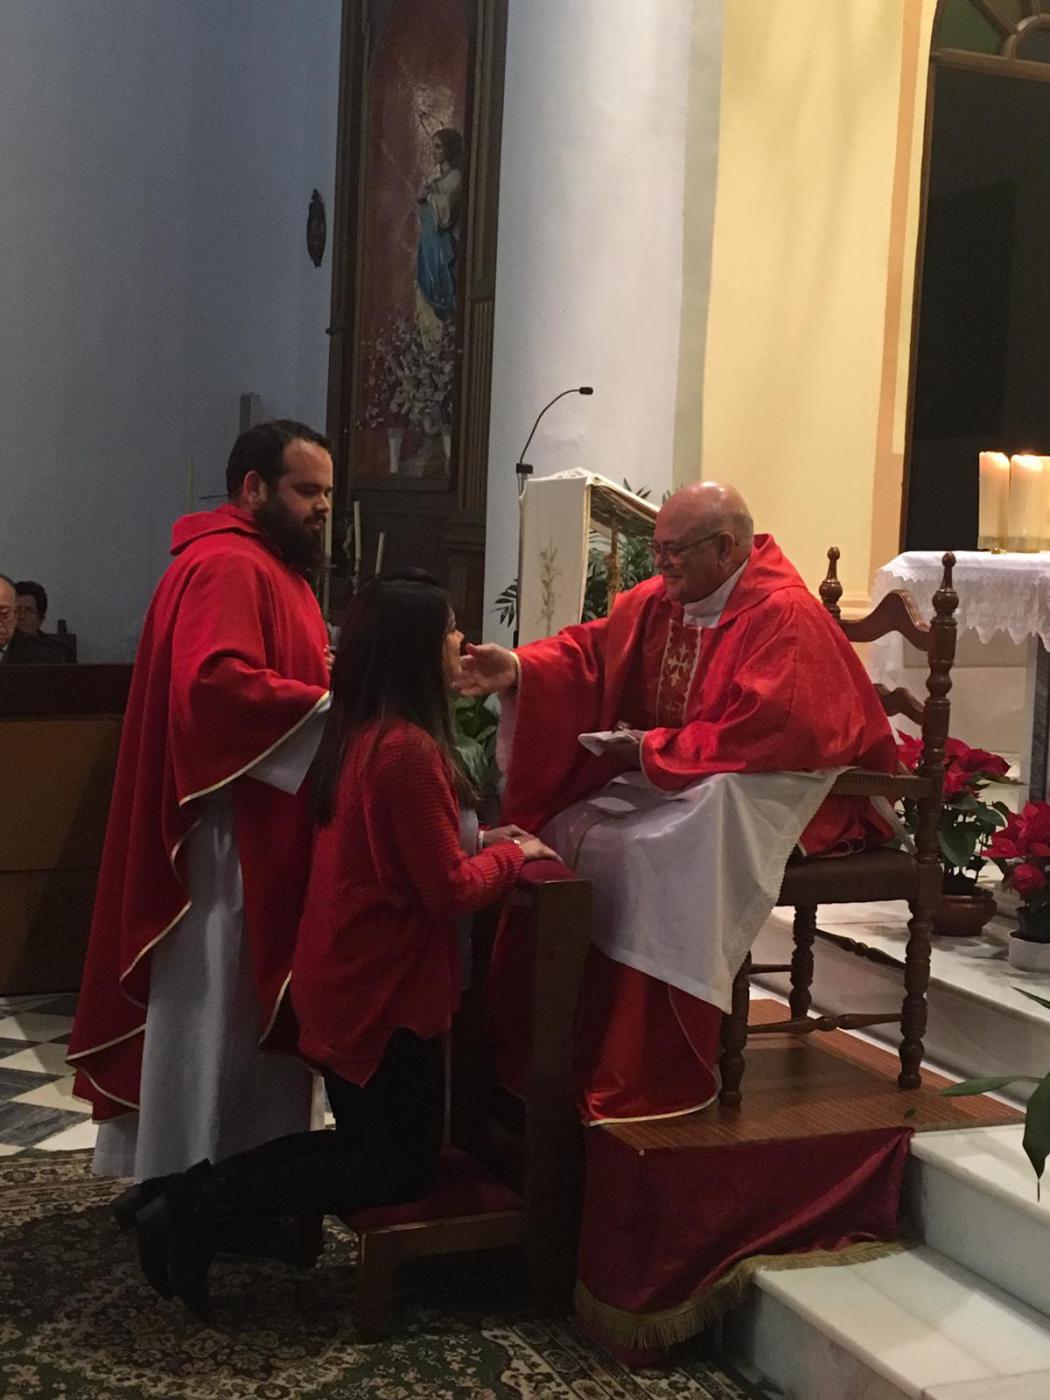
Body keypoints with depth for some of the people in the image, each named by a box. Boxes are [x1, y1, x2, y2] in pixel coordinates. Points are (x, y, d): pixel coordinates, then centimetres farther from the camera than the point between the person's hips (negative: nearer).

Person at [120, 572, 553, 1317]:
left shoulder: (358, 734, 6)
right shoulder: (408, 750, -23)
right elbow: (450, 891, -19)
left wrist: (475, 840, 8)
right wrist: (512, 853, -3)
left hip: (347, 978, 9)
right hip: (385, 988, -9)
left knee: (368, 1140, 20)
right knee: (405, 1167, 5)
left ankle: (198, 1184, 9)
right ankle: (210, 1202, -3)